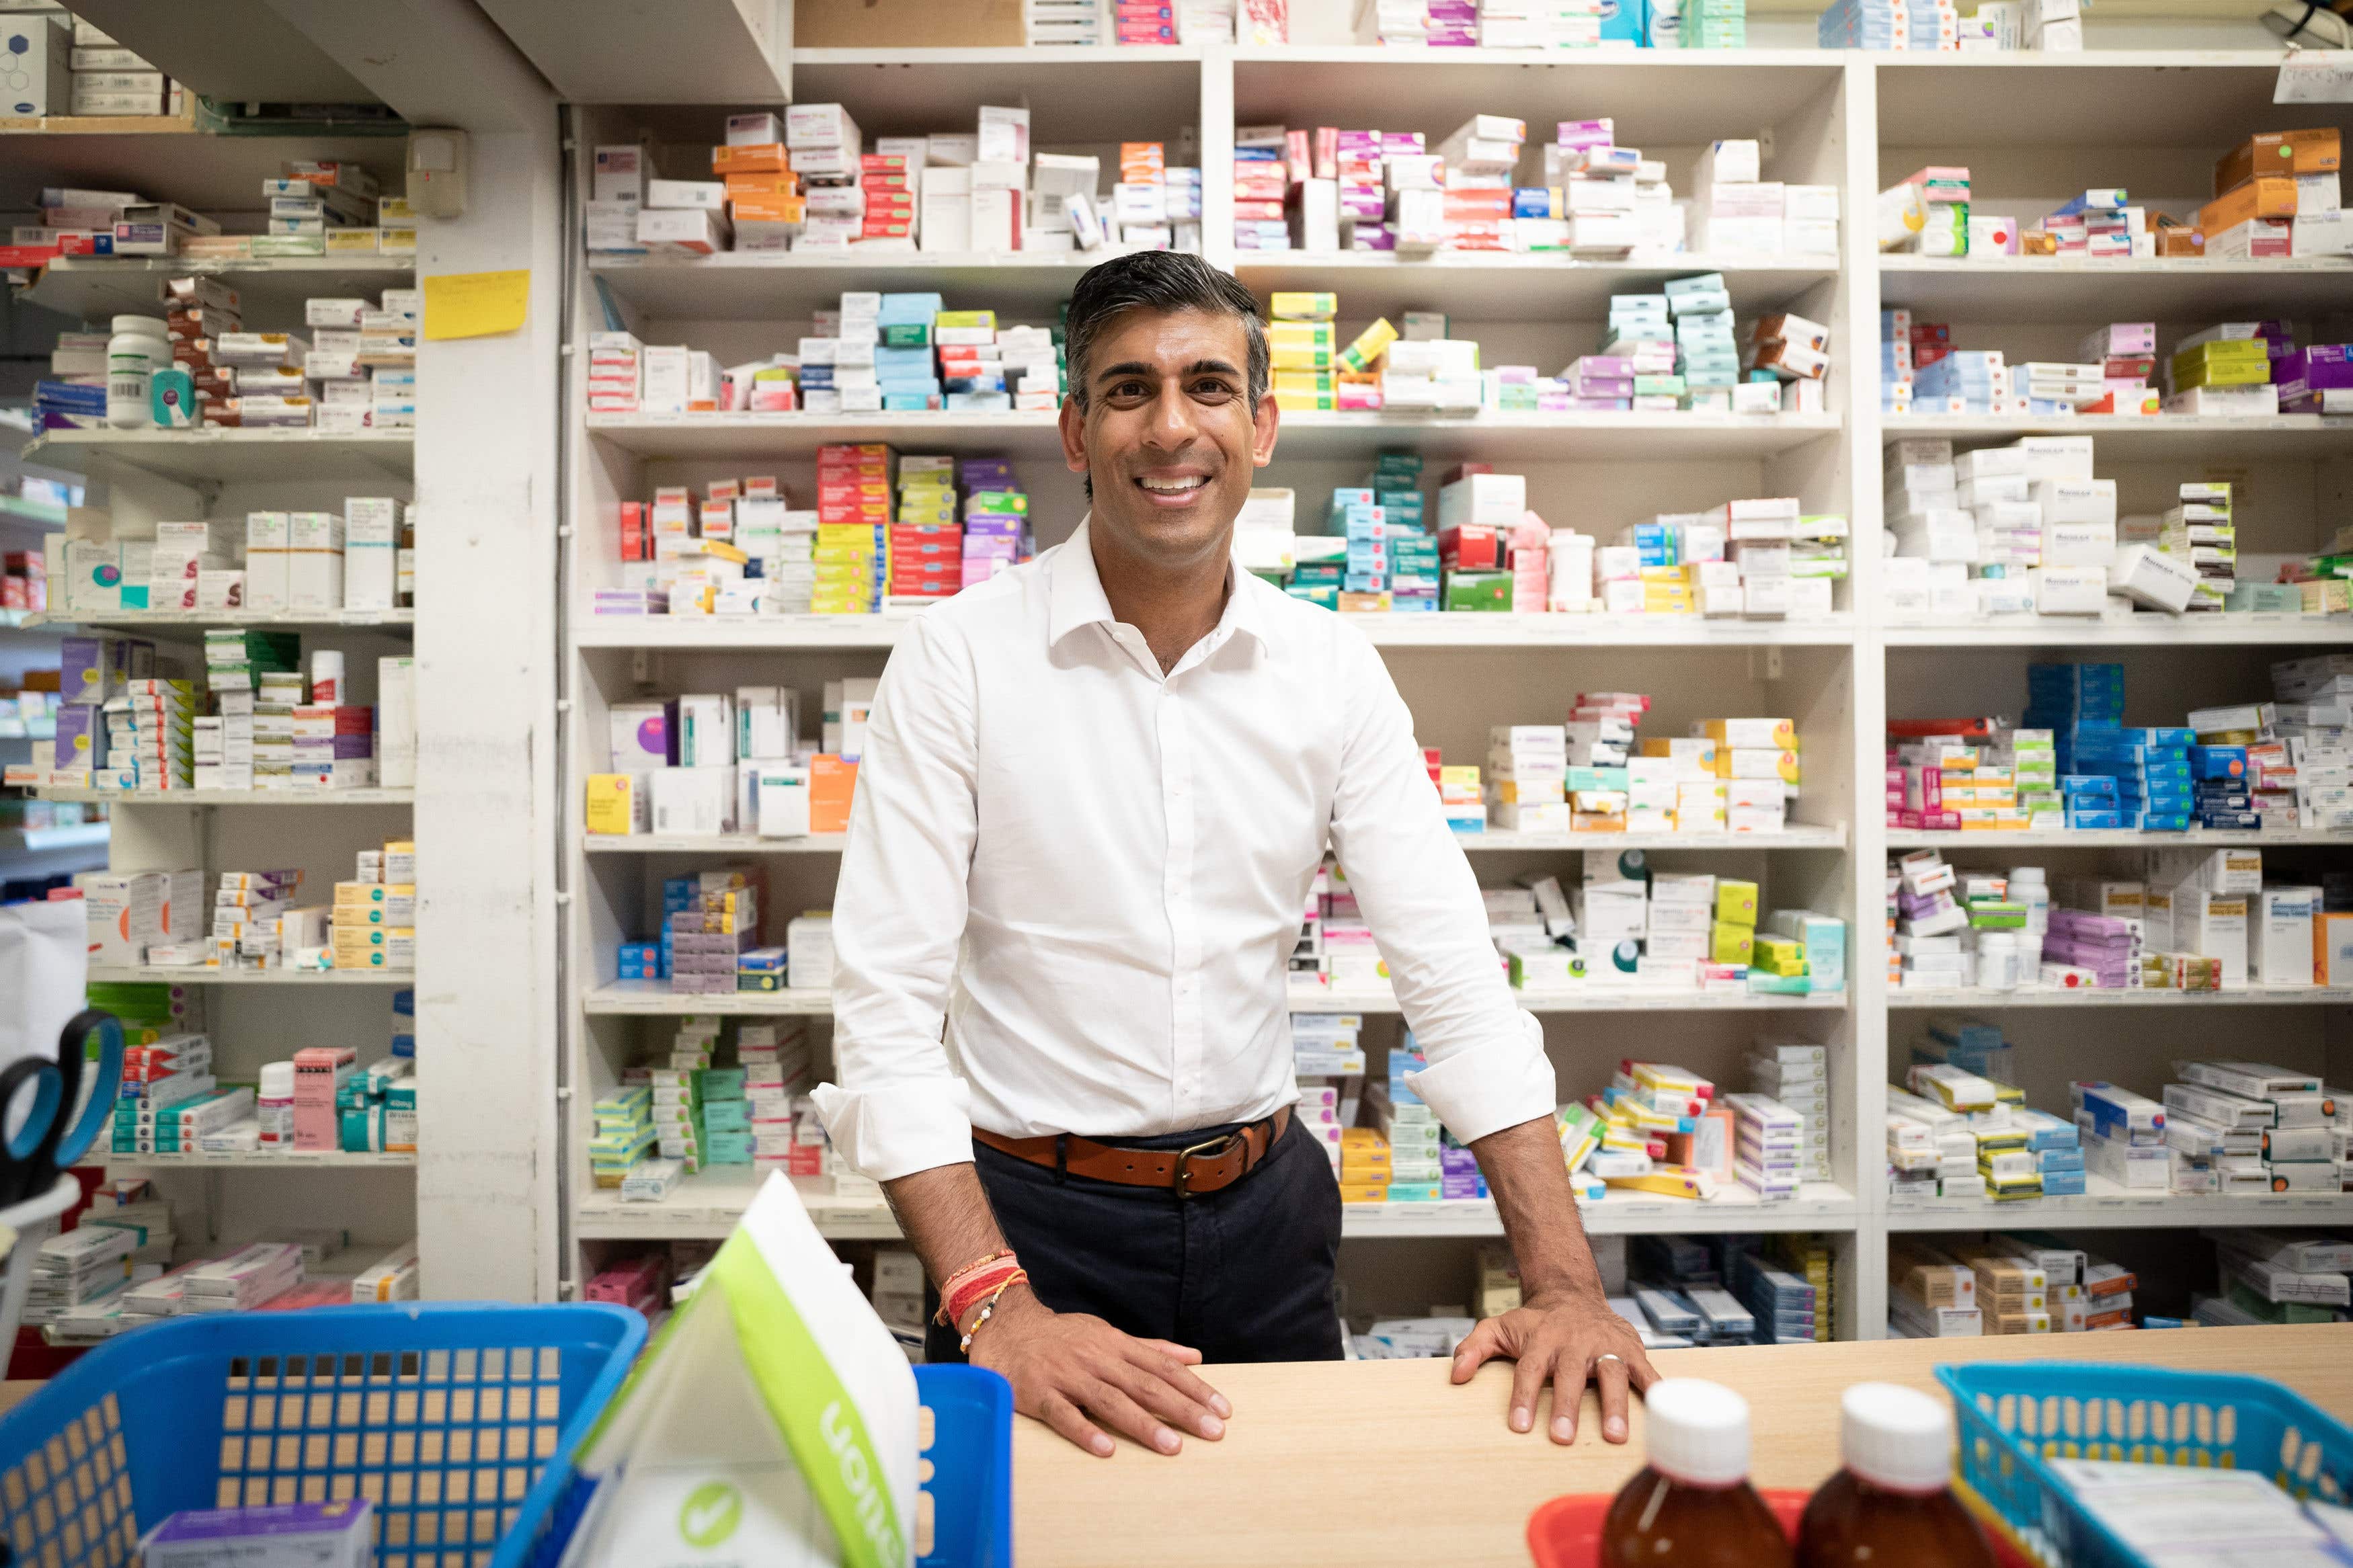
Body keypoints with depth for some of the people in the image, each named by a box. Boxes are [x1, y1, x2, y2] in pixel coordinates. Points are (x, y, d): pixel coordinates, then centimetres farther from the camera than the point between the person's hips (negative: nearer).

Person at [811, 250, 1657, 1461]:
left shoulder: (1333, 668, -4)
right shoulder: (958, 656, -12)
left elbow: (1455, 978, -5)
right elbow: (885, 1008, -15)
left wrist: (1562, 1282, -13)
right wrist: (994, 1308, -24)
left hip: (1264, 1208, 4)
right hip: (1032, 1219, -3)